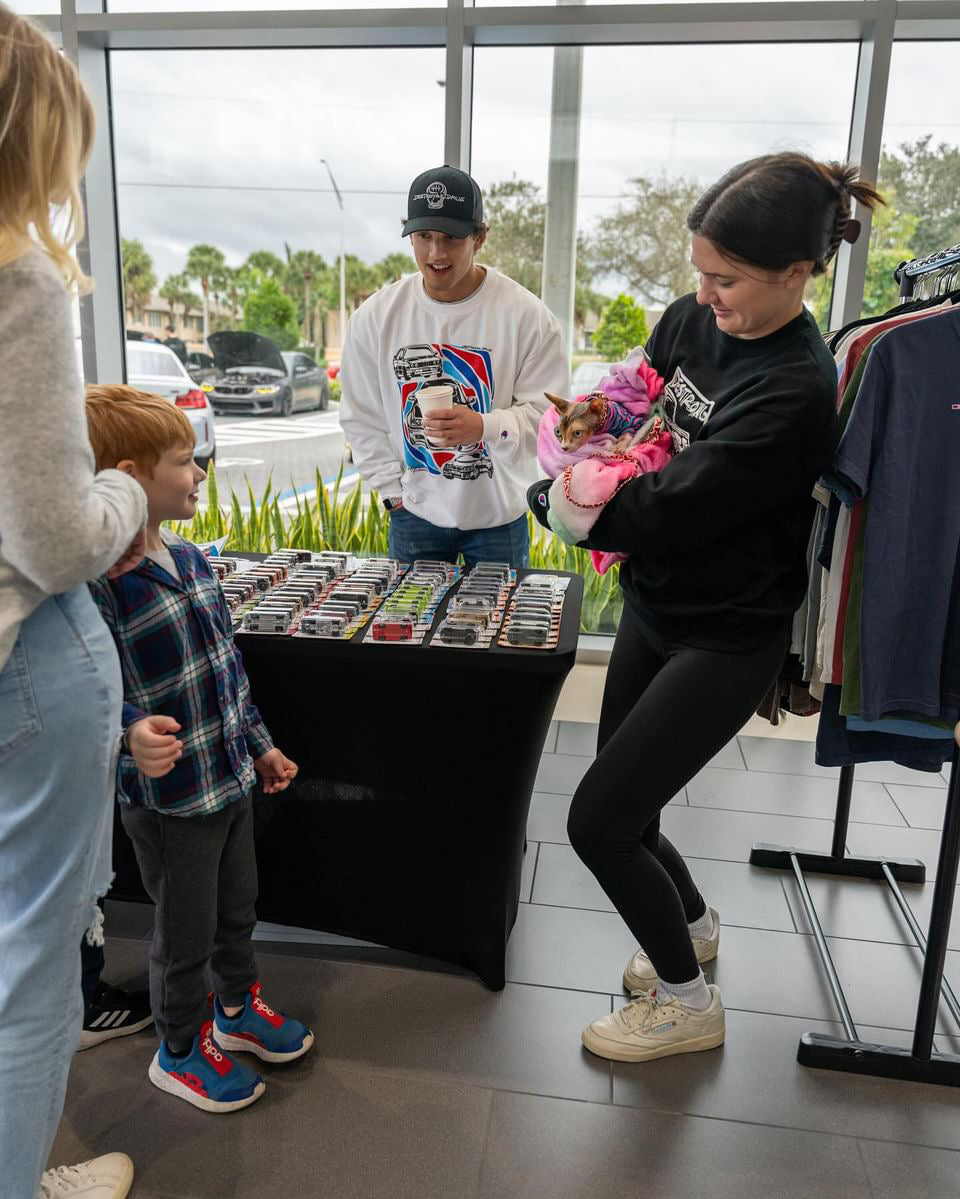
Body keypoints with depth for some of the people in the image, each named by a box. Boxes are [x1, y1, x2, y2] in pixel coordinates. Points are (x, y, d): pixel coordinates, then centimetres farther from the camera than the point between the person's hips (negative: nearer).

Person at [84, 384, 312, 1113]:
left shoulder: (189, 559, 1)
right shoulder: (95, 582, -24)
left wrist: (259, 745, 14)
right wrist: (132, 735, -43)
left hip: (231, 777, 7)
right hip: (168, 798, -7)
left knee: (238, 907, 25)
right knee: (187, 933, 13)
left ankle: (237, 1008, 50)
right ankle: (181, 1051, 40)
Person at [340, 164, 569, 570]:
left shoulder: (526, 315, -12)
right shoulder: (376, 316, -4)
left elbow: (546, 411, -12)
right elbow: (361, 417, 4)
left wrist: (485, 427, -31)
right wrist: (393, 490, 0)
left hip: (499, 516, -2)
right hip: (413, 516, 2)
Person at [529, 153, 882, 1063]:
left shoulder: (796, 392, -25)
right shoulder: (691, 322, -1)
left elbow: (665, 510, -26)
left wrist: (554, 491, -12)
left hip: (724, 638, -7)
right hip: (653, 608, 8)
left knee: (598, 821, -4)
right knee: (622, 809, 17)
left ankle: (687, 1003, 23)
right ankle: (692, 923, 48)